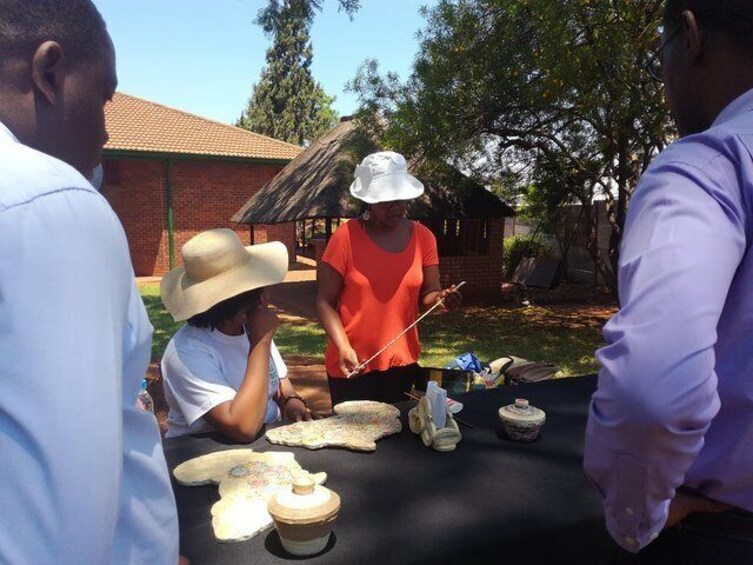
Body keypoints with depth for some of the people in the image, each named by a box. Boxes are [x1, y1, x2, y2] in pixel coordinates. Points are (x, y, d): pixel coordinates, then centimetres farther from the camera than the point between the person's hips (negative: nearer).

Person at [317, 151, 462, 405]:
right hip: (351, 364, -3)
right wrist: (343, 347, -22)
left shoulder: (423, 237, 0)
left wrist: (442, 298, -19)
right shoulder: (346, 236, -12)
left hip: (403, 361, 4)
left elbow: (427, 295, 4)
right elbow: (325, 301, -9)